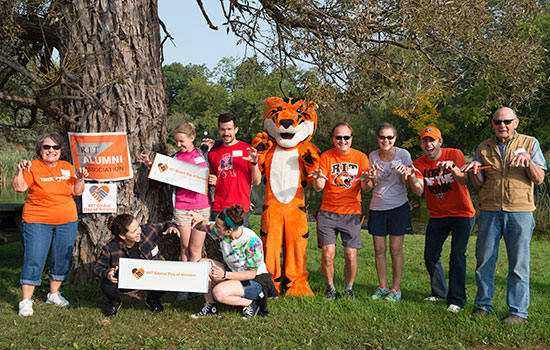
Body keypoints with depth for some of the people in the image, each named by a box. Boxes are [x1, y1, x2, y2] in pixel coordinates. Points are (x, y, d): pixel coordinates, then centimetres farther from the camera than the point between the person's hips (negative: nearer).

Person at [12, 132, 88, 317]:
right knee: (34, 259, -7)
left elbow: (77, 192, 11)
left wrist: (80, 179, -7)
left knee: (62, 259, 9)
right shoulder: (33, 167, -4)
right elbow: (19, 187, -13)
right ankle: (26, 301, 2)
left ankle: (54, 294, 26)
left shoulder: (67, 167, 8)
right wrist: (20, 170, -27)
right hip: (38, 221, -4)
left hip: (67, 221, 4)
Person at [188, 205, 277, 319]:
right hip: (233, 272, 7)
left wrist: (224, 275, -29)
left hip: (256, 280, -7)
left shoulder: (252, 241, -31)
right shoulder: (221, 231, -14)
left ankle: (251, 303, -5)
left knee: (218, 293, -29)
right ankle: (210, 306, -3)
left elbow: (251, 274, -22)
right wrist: (200, 220, -22)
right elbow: (201, 226, 4)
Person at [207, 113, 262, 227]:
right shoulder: (214, 153, 12)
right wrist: (212, 182, 3)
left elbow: (257, 181, -1)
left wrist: (254, 163, -17)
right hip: (218, 209, 3)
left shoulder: (247, 150, 2)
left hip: (240, 208, -3)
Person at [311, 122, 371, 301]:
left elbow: (366, 189, -2)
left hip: (352, 213, 0)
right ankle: (330, 287, 16)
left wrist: (365, 181, -25)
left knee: (351, 256, -3)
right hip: (328, 212, 0)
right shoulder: (326, 157, 1)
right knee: (327, 254, -7)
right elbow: (319, 188, -6)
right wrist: (317, 179, -29)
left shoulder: (360, 157, 3)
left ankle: (349, 288, 20)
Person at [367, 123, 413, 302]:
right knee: (379, 250, 5)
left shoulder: (403, 154, -5)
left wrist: (404, 172, -28)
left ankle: (396, 288, 7)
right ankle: (382, 287, 17)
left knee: (396, 249, -2)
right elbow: (371, 185, -1)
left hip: (398, 206, -3)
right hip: (377, 207, 3)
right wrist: (373, 177, -23)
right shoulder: (373, 156, 3)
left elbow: (409, 183, -8)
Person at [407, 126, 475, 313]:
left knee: (457, 254, -12)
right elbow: (418, 191, -16)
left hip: (462, 214, -4)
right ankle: (439, 292, 25)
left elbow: (465, 182, -22)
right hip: (437, 216, 4)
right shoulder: (419, 164, -2)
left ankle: (456, 299, -6)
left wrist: (453, 169, -43)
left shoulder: (454, 154, -10)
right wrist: (412, 177, -37)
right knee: (430, 255, 5)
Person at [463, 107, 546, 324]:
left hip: (520, 211, -2)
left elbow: (539, 179, 2)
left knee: (518, 263, -1)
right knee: (484, 259, 4)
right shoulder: (483, 148, 12)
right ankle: (483, 304, 17)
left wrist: (528, 159, -15)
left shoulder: (529, 143, 7)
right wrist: (476, 169, -10)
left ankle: (518, 311, 6)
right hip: (489, 211, 2)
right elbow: (478, 184, 11)